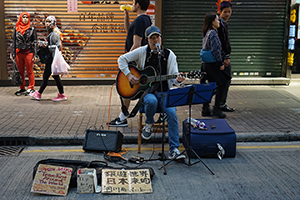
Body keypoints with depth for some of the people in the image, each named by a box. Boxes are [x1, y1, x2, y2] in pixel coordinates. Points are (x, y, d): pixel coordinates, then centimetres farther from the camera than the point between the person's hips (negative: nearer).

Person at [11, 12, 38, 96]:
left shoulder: (32, 29, 2)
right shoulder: (16, 29, 8)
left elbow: (35, 42, 1)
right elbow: (13, 42, 11)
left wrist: (35, 55, -6)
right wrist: (12, 54, 6)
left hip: (29, 52, -3)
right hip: (18, 53, 3)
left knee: (29, 71, 2)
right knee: (20, 71, 8)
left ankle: (30, 88, 12)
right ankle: (22, 88, 19)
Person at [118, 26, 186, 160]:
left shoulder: (169, 55, 5)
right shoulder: (142, 52, 4)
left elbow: (173, 77, 2)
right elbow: (122, 59, 9)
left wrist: (178, 80, -22)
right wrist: (128, 75, -5)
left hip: (165, 92, 1)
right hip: (146, 91, -1)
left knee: (172, 113, -27)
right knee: (151, 101, -38)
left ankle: (174, 149, -21)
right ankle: (149, 123, -2)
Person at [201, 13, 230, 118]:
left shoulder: (207, 33, 16)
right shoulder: (213, 33, -14)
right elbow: (215, 50, -19)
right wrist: (221, 63, -13)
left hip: (206, 64, 10)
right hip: (212, 64, -10)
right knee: (222, 84, -6)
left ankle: (206, 109, 14)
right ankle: (216, 109, -4)